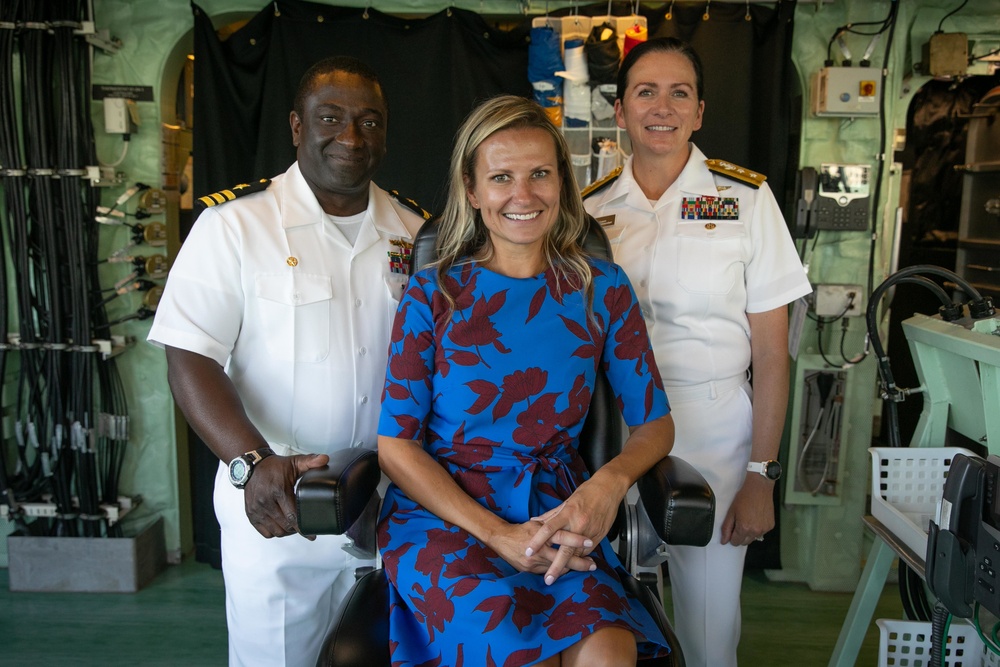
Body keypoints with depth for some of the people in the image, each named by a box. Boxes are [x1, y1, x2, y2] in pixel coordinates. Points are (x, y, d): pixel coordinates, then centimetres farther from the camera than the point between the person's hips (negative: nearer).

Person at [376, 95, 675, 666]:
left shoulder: (603, 290, 4)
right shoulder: (433, 296, 0)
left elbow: (655, 423, 6)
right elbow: (395, 444, -3)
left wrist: (610, 481, -18)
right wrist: (499, 535, -14)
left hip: (556, 512, 2)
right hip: (443, 510, -1)